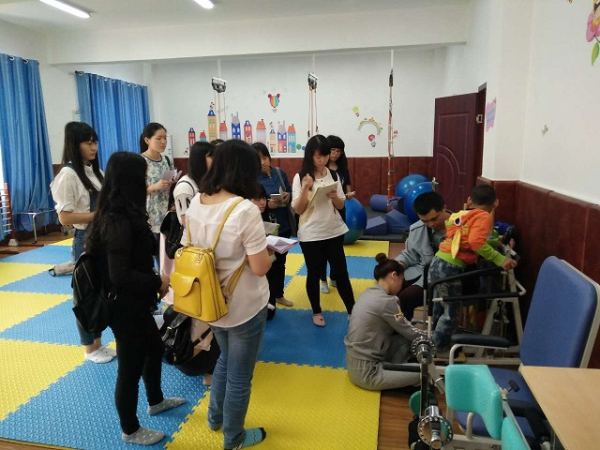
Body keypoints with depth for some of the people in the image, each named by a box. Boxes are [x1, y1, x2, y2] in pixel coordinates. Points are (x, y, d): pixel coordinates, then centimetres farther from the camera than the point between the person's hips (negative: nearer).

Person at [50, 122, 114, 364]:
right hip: (86, 240, -7)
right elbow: (65, 217, -18)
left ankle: (98, 343, 31)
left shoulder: (95, 171, 8)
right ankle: (90, 348, 24)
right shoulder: (68, 174, -14)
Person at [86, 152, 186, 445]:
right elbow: (120, 275, -29)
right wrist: (158, 283, -18)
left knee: (155, 349, 26)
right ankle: (130, 431, 31)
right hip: (125, 307, -9)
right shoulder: (118, 222, -26)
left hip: (133, 303, 10)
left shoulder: (120, 215, 3)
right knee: (130, 368, 9)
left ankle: (156, 401, 49)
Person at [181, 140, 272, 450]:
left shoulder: (195, 203, -4)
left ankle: (215, 418, 49)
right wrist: (267, 250, -4)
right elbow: (260, 267, -23)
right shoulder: (245, 210, -26)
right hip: (244, 306, -7)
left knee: (225, 359, 31)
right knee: (239, 376, 15)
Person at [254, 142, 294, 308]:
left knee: (280, 262, 19)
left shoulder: (280, 172, 1)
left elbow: (291, 193, 10)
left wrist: (288, 196, -12)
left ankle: (278, 294, 39)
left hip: (284, 226, 5)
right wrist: (268, 205, -29)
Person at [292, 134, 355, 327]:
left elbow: (341, 206, 6)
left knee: (341, 272, 7)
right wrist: (306, 188, -22)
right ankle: (316, 312, 28)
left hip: (334, 232, 3)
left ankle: (352, 310, 21)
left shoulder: (333, 174, 3)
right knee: (314, 274, 10)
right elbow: (298, 210, -9)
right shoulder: (300, 178, -6)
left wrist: (334, 197, -16)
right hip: (310, 235, -2)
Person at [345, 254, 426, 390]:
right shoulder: (386, 301, -21)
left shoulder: (368, 293, 6)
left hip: (356, 363, 9)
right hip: (367, 372, -9)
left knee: (406, 338, 9)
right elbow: (410, 333, -6)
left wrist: (423, 333, 17)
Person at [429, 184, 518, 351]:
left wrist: (495, 242, 37)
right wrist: (500, 259, -20)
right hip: (450, 268, -8)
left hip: (437, 262, 8)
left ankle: (433, 343, 40)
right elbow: (476, 242, -23)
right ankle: (440, 349, 21)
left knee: (439, 308, 25)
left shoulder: (460, 214, 16)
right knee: (451, 313, 8)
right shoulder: (484, 217, -6)